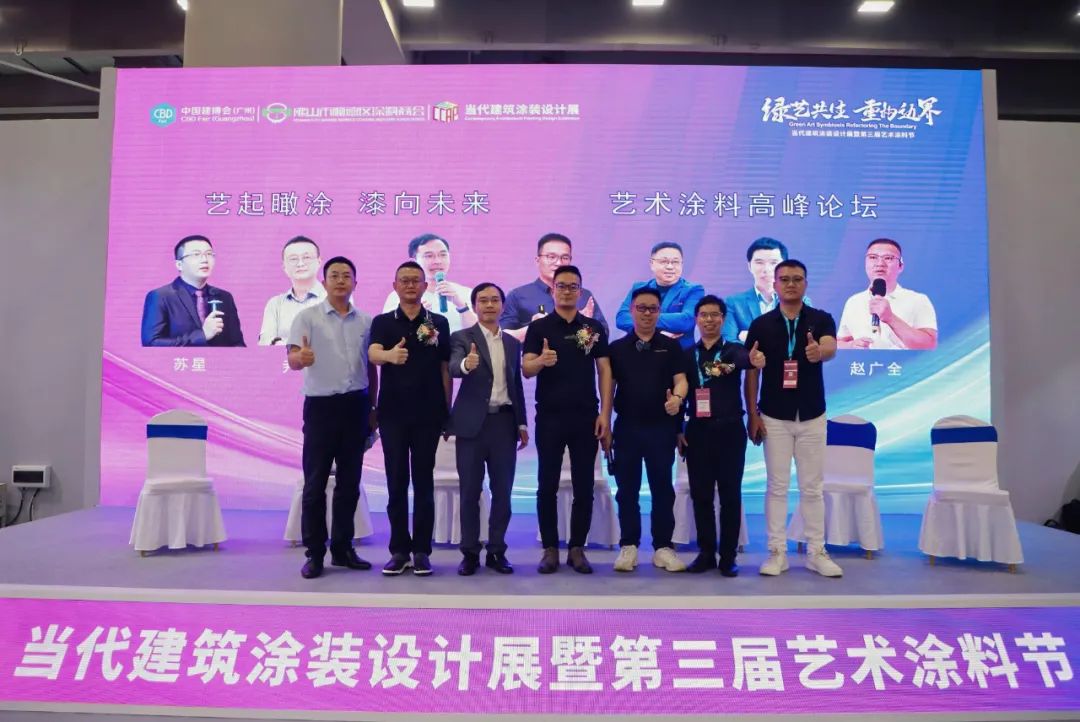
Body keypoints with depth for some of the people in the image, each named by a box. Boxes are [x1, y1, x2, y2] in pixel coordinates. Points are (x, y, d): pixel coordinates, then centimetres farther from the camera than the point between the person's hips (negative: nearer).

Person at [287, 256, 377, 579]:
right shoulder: (308, 316, -2)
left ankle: (343, 548, 21)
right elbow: (292, 359, -12)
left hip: (355, 406, 4)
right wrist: (301, 357, -36)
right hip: (321, 405, -3)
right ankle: (314, 553, 10)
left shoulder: (365, 321, 9)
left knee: (349, 482, 9)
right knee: (315, 482, 1)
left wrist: (371, 408, 11)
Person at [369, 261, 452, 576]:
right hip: (392, 413, 0)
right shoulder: (382, 321, 4)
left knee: (424, 482, 5)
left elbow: (445, 368, 7)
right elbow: (373, 354, -16)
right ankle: (399, 550, 14)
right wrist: (390, 355, -40)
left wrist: (447, 411, 2)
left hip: (428, 414, 0)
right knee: (396, 483, 5)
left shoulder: (439, 322, 5)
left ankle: (421, 551, 13)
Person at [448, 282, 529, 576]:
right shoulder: (462, 337, -2)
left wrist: (522, 423, 12)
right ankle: (470, 552, 14)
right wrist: (466, 364, -44)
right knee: (470, 491, 3)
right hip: (473, 423, -4)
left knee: (502, 491, 6)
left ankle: (497, 551, 18)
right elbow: (454, 368, -21)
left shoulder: (513, 343, 13)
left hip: (504, 422, 4)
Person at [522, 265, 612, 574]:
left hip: (586, 418, 1)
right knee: (547, 486, 4)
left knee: (584, 487, 5)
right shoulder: (539, 327, 2)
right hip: (549, 418, -1)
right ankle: (550, 549, 15)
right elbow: (526, 369, -6)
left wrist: (605, 414, -4)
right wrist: (541, 360, -29)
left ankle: (577, 549, 17)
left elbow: (604, 371, 4)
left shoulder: (594, 328, 7)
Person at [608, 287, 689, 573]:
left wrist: (677, 397, -25)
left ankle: (663, 547, 14)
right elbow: (609, 386, 6)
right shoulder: (617, 348, 7)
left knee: (663, 488, 5)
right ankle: (628, 546, 15)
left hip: (662, 426, 0)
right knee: (627, 489, 5)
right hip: (626, 426, 1)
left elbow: (680, 379, -1)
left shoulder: (671, 346, 6)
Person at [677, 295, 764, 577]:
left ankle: (728, 556, 13)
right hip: (698, 431, 2)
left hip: (730, 431, -2)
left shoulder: (734, 350, 0)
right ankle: (706, 553, 17)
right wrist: (678, 430, 3)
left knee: (730, 495, 3)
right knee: (701, 495, 6)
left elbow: (744, 358, -25)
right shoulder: (687, 355, 7)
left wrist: (754, 360, -49)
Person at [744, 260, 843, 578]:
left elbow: (831, 348, -23)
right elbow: (751, 372, 0)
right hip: (774, 417, 0)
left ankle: (817, 552, 19)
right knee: (777, 486, 5)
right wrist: (752, 415, -6)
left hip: (812, 417, 0)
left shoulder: (821, 319, -2)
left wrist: (818, 352, -48)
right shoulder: (761, 324, -1)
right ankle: (777, 552, 13)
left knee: (812, 487, 9)